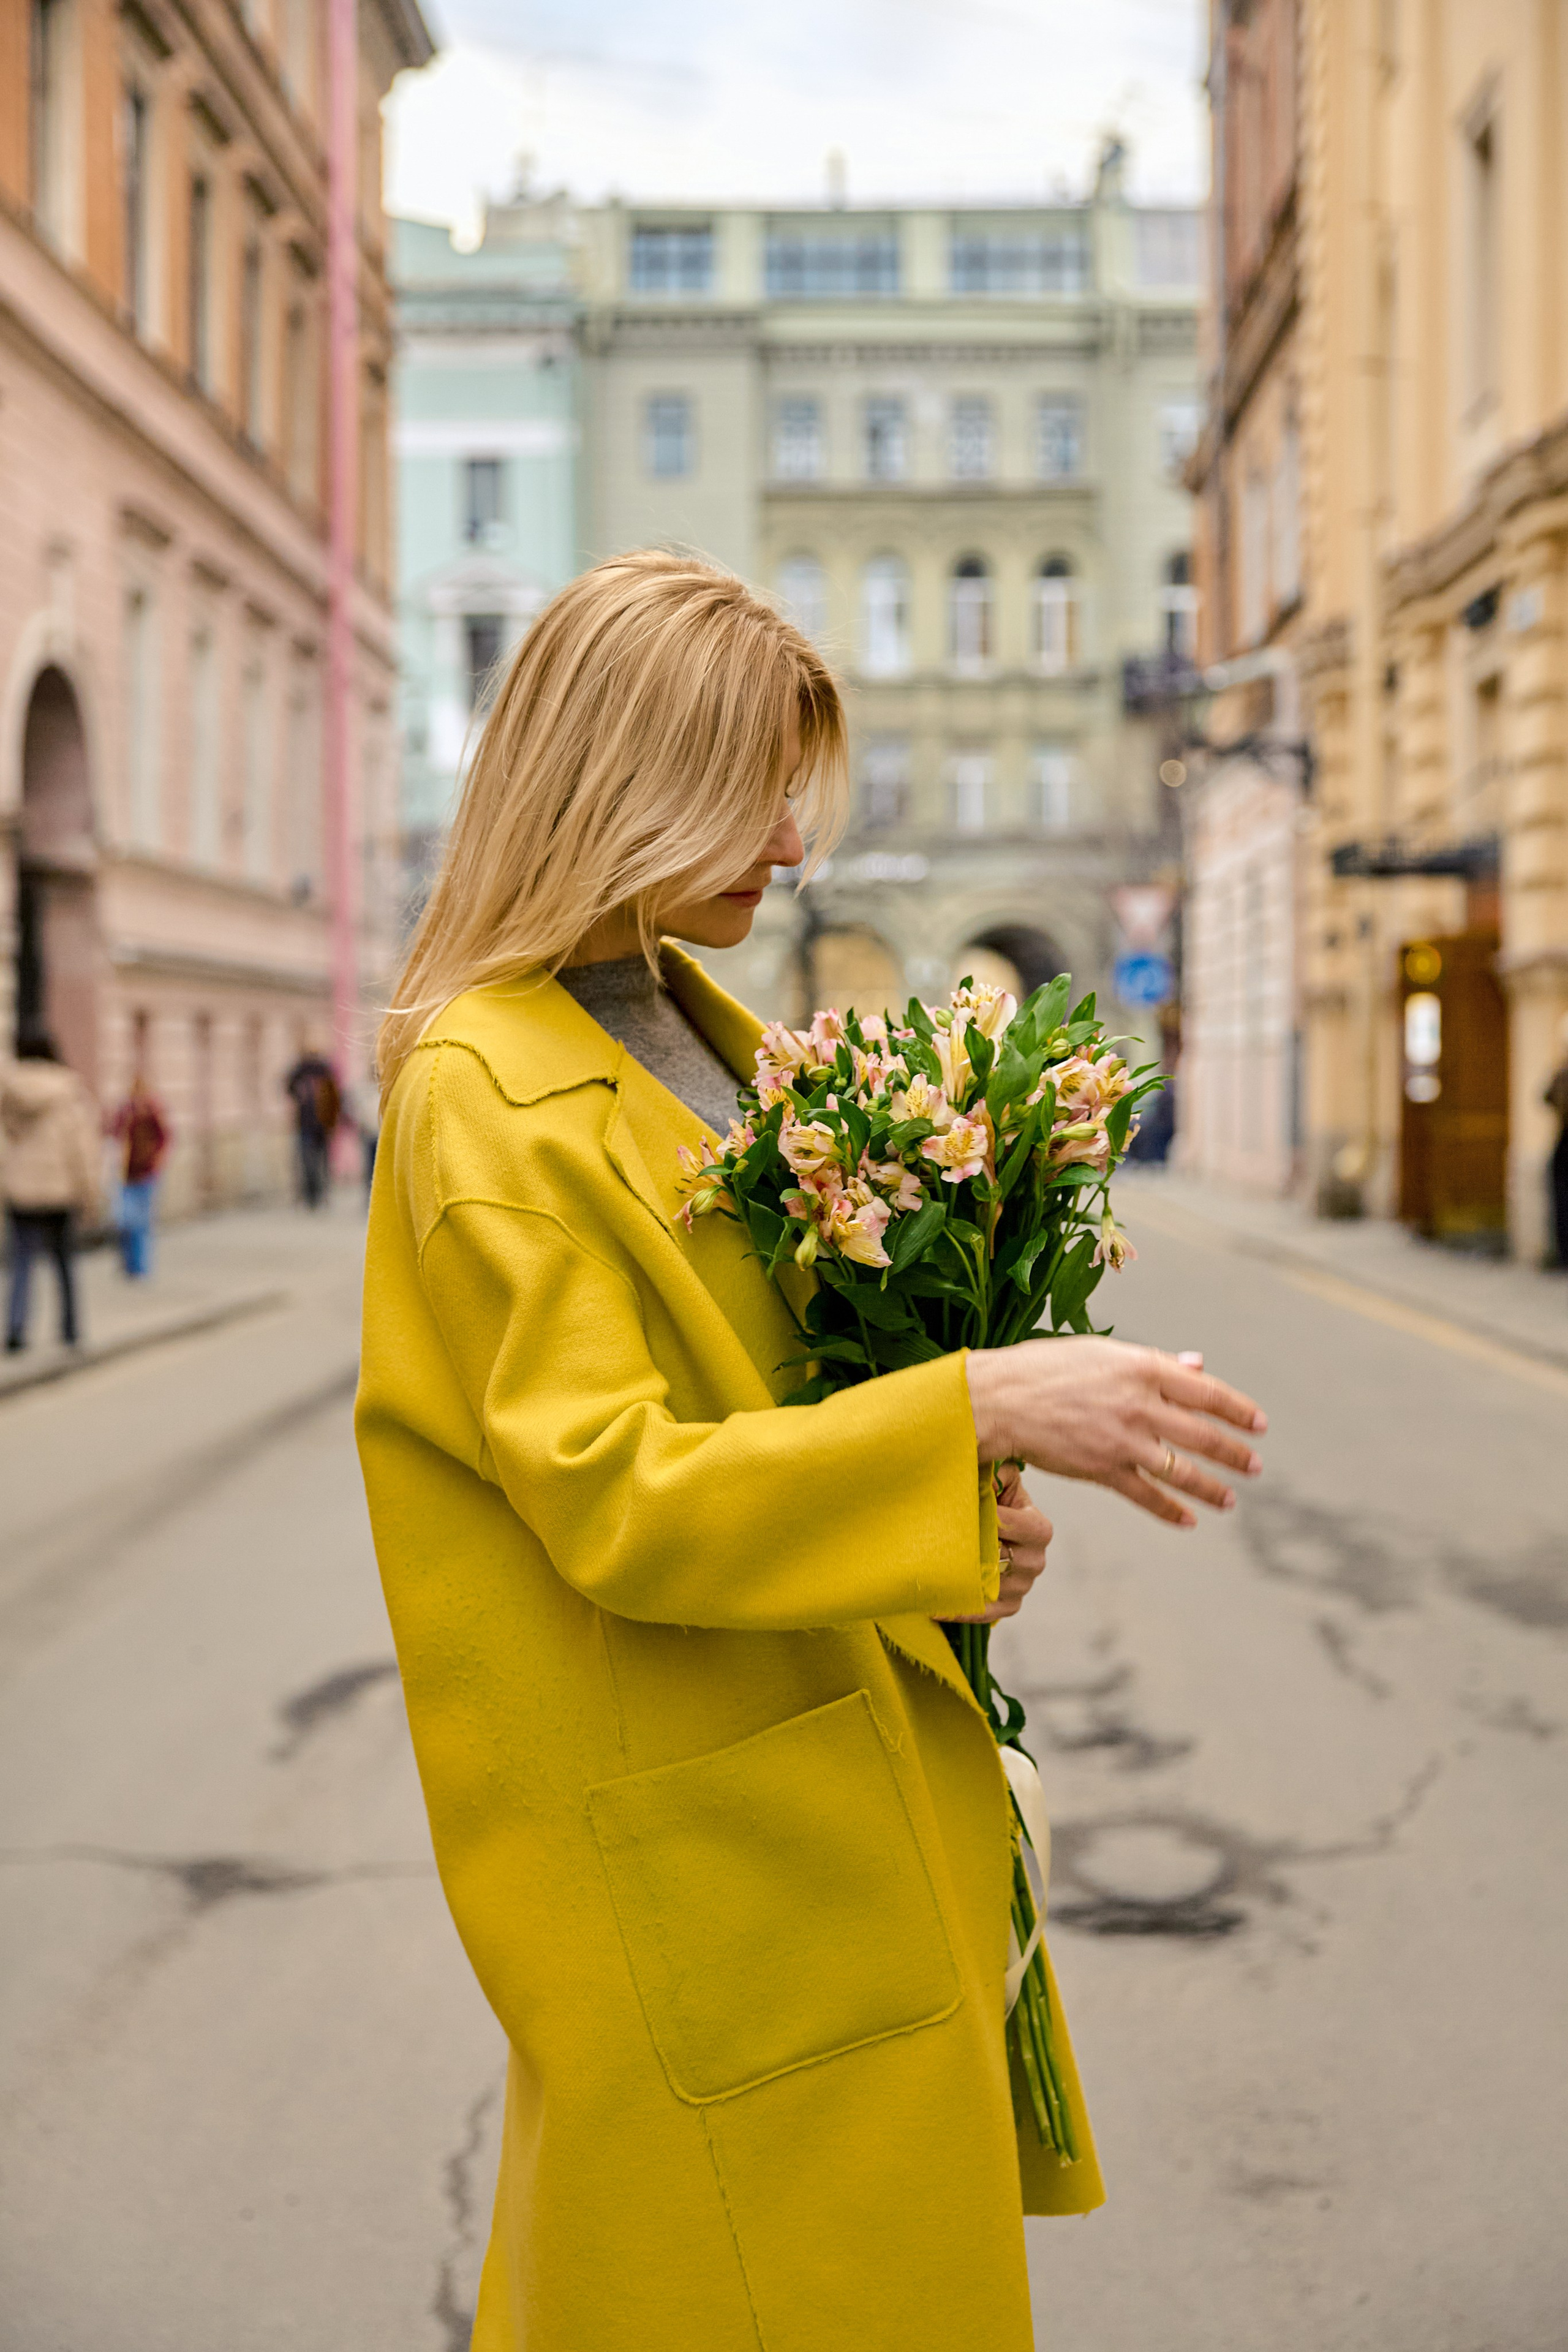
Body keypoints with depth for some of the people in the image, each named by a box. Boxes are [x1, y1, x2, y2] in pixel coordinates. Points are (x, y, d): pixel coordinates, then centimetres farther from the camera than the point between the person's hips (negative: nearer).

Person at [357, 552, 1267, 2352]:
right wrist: (977, 1412, -31)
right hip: (692, 1851, -9)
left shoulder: (706, 1039, 11)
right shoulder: (485, 1098, -16)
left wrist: (966, 1528, 0)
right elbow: (608, 1493, -24)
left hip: (853, 1791, 9)